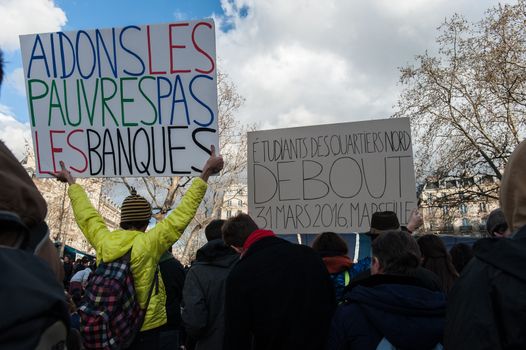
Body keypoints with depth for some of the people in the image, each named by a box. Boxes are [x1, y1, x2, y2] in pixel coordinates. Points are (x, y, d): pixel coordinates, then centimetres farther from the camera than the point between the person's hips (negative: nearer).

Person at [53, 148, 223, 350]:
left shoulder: (103, 240, -7)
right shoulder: (149, 243, -19)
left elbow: (86, 213, 9)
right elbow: (182, 215, -17)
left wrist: (71, 182, 25)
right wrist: (205, 174, -11)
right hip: (146, 327, -5)